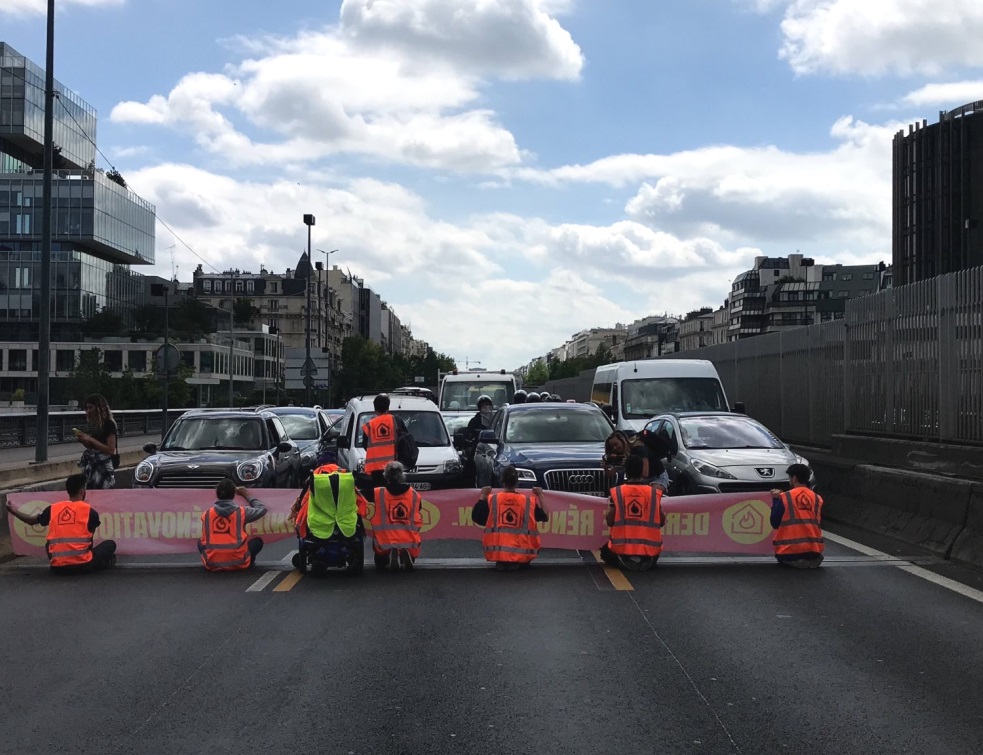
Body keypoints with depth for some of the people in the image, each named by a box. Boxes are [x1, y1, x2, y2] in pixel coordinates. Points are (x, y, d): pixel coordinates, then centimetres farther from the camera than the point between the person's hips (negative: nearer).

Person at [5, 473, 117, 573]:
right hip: (83, 564, -4)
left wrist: (13, 511, 44)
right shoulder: (90, 511, 0)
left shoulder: (52, 509, 8)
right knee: (110, 544, 18)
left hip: (58, 567, 4)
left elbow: (31, 520, 26)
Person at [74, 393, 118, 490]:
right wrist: (83, 440, 1)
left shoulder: (109, 424, -9)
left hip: (104, 468, -7)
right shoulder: (93, 424, 12)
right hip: (92, 466, 7)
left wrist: (91, 439, -18)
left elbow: (111, 450, -16)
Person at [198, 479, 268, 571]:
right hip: (237, 563, -1)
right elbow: (262, 509, 13)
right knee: (258, 541, 23)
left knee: (200, 542, 30)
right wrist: (247, 496, 24)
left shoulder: (206, 514, 2)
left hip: (212, 564, 1)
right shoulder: (241, 512, -5)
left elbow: (205, 540, 13)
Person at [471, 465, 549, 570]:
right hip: (522, 555, -1)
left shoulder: (491, 499, -2)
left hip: (495, 553, 1)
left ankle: (500, 562, 9)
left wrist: (483, 496, 15)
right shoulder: (529, 501, -2)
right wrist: (540, 495, 18)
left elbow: (475, 517, 6)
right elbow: (545, 517, 8)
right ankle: (517, 563, 6)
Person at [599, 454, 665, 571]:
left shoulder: (616, 492, -4)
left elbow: (610, 522, -4)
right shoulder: (654, 491, -1)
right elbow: (662, 522, 6)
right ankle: (647, 562, 15)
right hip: (649, 550, 2)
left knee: (606, 551, 30)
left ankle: (625, 562, 12)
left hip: (622, 549, -2)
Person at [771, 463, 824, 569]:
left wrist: (775, 501, 10)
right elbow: (819, 525, 12)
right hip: (813, 553, 4)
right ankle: (811, 560, 0)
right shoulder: (817, 499, 4)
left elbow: (775, 524, 1)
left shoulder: (784, 498, -6)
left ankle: (796, 561, -6)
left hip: (789, 554, -4)